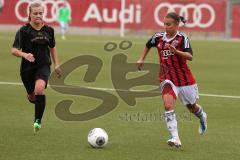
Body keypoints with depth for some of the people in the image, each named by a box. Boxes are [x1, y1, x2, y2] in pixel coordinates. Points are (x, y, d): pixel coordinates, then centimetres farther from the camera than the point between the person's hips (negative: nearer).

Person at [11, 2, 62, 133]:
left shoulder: (49, 30, 2)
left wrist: (57, 65, 13)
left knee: (39, 89, -28)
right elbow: (14, 50, -11)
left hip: (43, 66, 0)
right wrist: (24, 55, -30)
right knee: (32, 97, 11)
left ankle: (38, 121, -18)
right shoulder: (23, 31, -8)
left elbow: (52, 48, 18)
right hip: (27, 68, 0)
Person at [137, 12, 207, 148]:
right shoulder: (158, 37, 0)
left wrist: (176, 51, -40)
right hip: (167, 79, 2)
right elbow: (148, 45, 24)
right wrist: (142, 59, 24)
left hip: (185, 79, -2)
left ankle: (202, 117, 55)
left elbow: (190, 56, -26)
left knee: (192, 107, 18)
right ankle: (175, 139, -26)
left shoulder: (182, 38, -13)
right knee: (168, 105, -22)